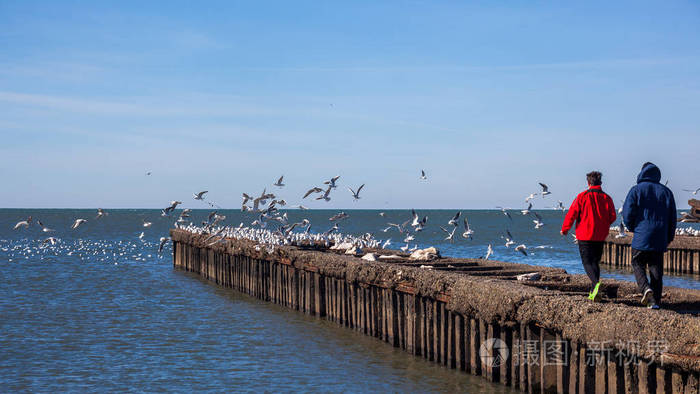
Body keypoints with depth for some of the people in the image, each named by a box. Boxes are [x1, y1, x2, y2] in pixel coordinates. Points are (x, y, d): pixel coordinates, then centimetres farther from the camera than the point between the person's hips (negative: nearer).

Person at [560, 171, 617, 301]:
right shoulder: (607, 198, 3)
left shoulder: (582, 196, -7)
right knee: (595, 262, 14)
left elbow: (571, 214, -7)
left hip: (585, 235, -4)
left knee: (587, 262, -4)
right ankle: (593, 293, 11)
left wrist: (565, 229, 8)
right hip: (600, 237, 4)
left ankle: (596, 282, -32)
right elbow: (612, 217, 3)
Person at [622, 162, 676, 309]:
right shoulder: (666, 191, 9)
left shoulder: (636, 190, -3)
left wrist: (632, 228, 12)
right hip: (659, 239, 3)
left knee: (637, 264, 9)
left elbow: (627, 213, -7)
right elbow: (672, 217, 11)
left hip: (641, 236, -3)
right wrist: (669, 237, 19)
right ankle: (655, 301, 1)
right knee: (656, 271, 6)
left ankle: (645, 288, -17)